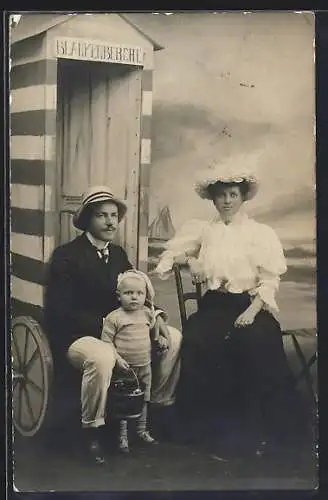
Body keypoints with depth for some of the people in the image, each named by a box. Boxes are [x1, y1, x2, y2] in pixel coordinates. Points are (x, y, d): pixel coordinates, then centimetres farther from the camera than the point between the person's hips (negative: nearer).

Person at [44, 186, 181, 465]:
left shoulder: (118, 253, 12)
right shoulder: (66, 256, -10)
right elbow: (58, 311, -17)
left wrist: (154, 316, -6)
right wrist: (103, 324, -23)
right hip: (74, 335, -7)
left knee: (174, 338, -4)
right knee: (102, 357, -39)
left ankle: (162, 405, 13)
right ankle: (92, 431, -16)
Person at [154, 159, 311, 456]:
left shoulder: (261, 233, 7)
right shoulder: (203, 231, 16)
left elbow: (270, 280, -1)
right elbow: (170, 254, 26)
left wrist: (252, 311, -15)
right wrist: (188, 259, 4)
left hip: (251, 306, -2)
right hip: (214, 306, 2)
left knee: (257, 343, -33)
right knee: (196, 341, -29)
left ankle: (272, 430, -18)